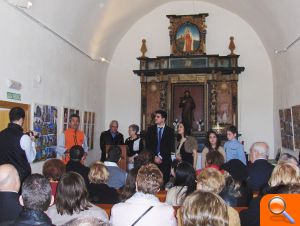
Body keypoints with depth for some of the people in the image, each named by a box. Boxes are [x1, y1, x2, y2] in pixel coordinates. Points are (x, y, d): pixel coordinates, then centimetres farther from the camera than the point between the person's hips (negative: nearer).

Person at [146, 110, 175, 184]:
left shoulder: (170, 130, 4)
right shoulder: (150, 129, 9)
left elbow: (170, 146, -2)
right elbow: (148, 145, 3)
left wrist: (161, 157, -9)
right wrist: (154, 156, -6)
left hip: (165, 160, -1)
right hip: (152, 160, 1)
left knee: (164, 181, -5)